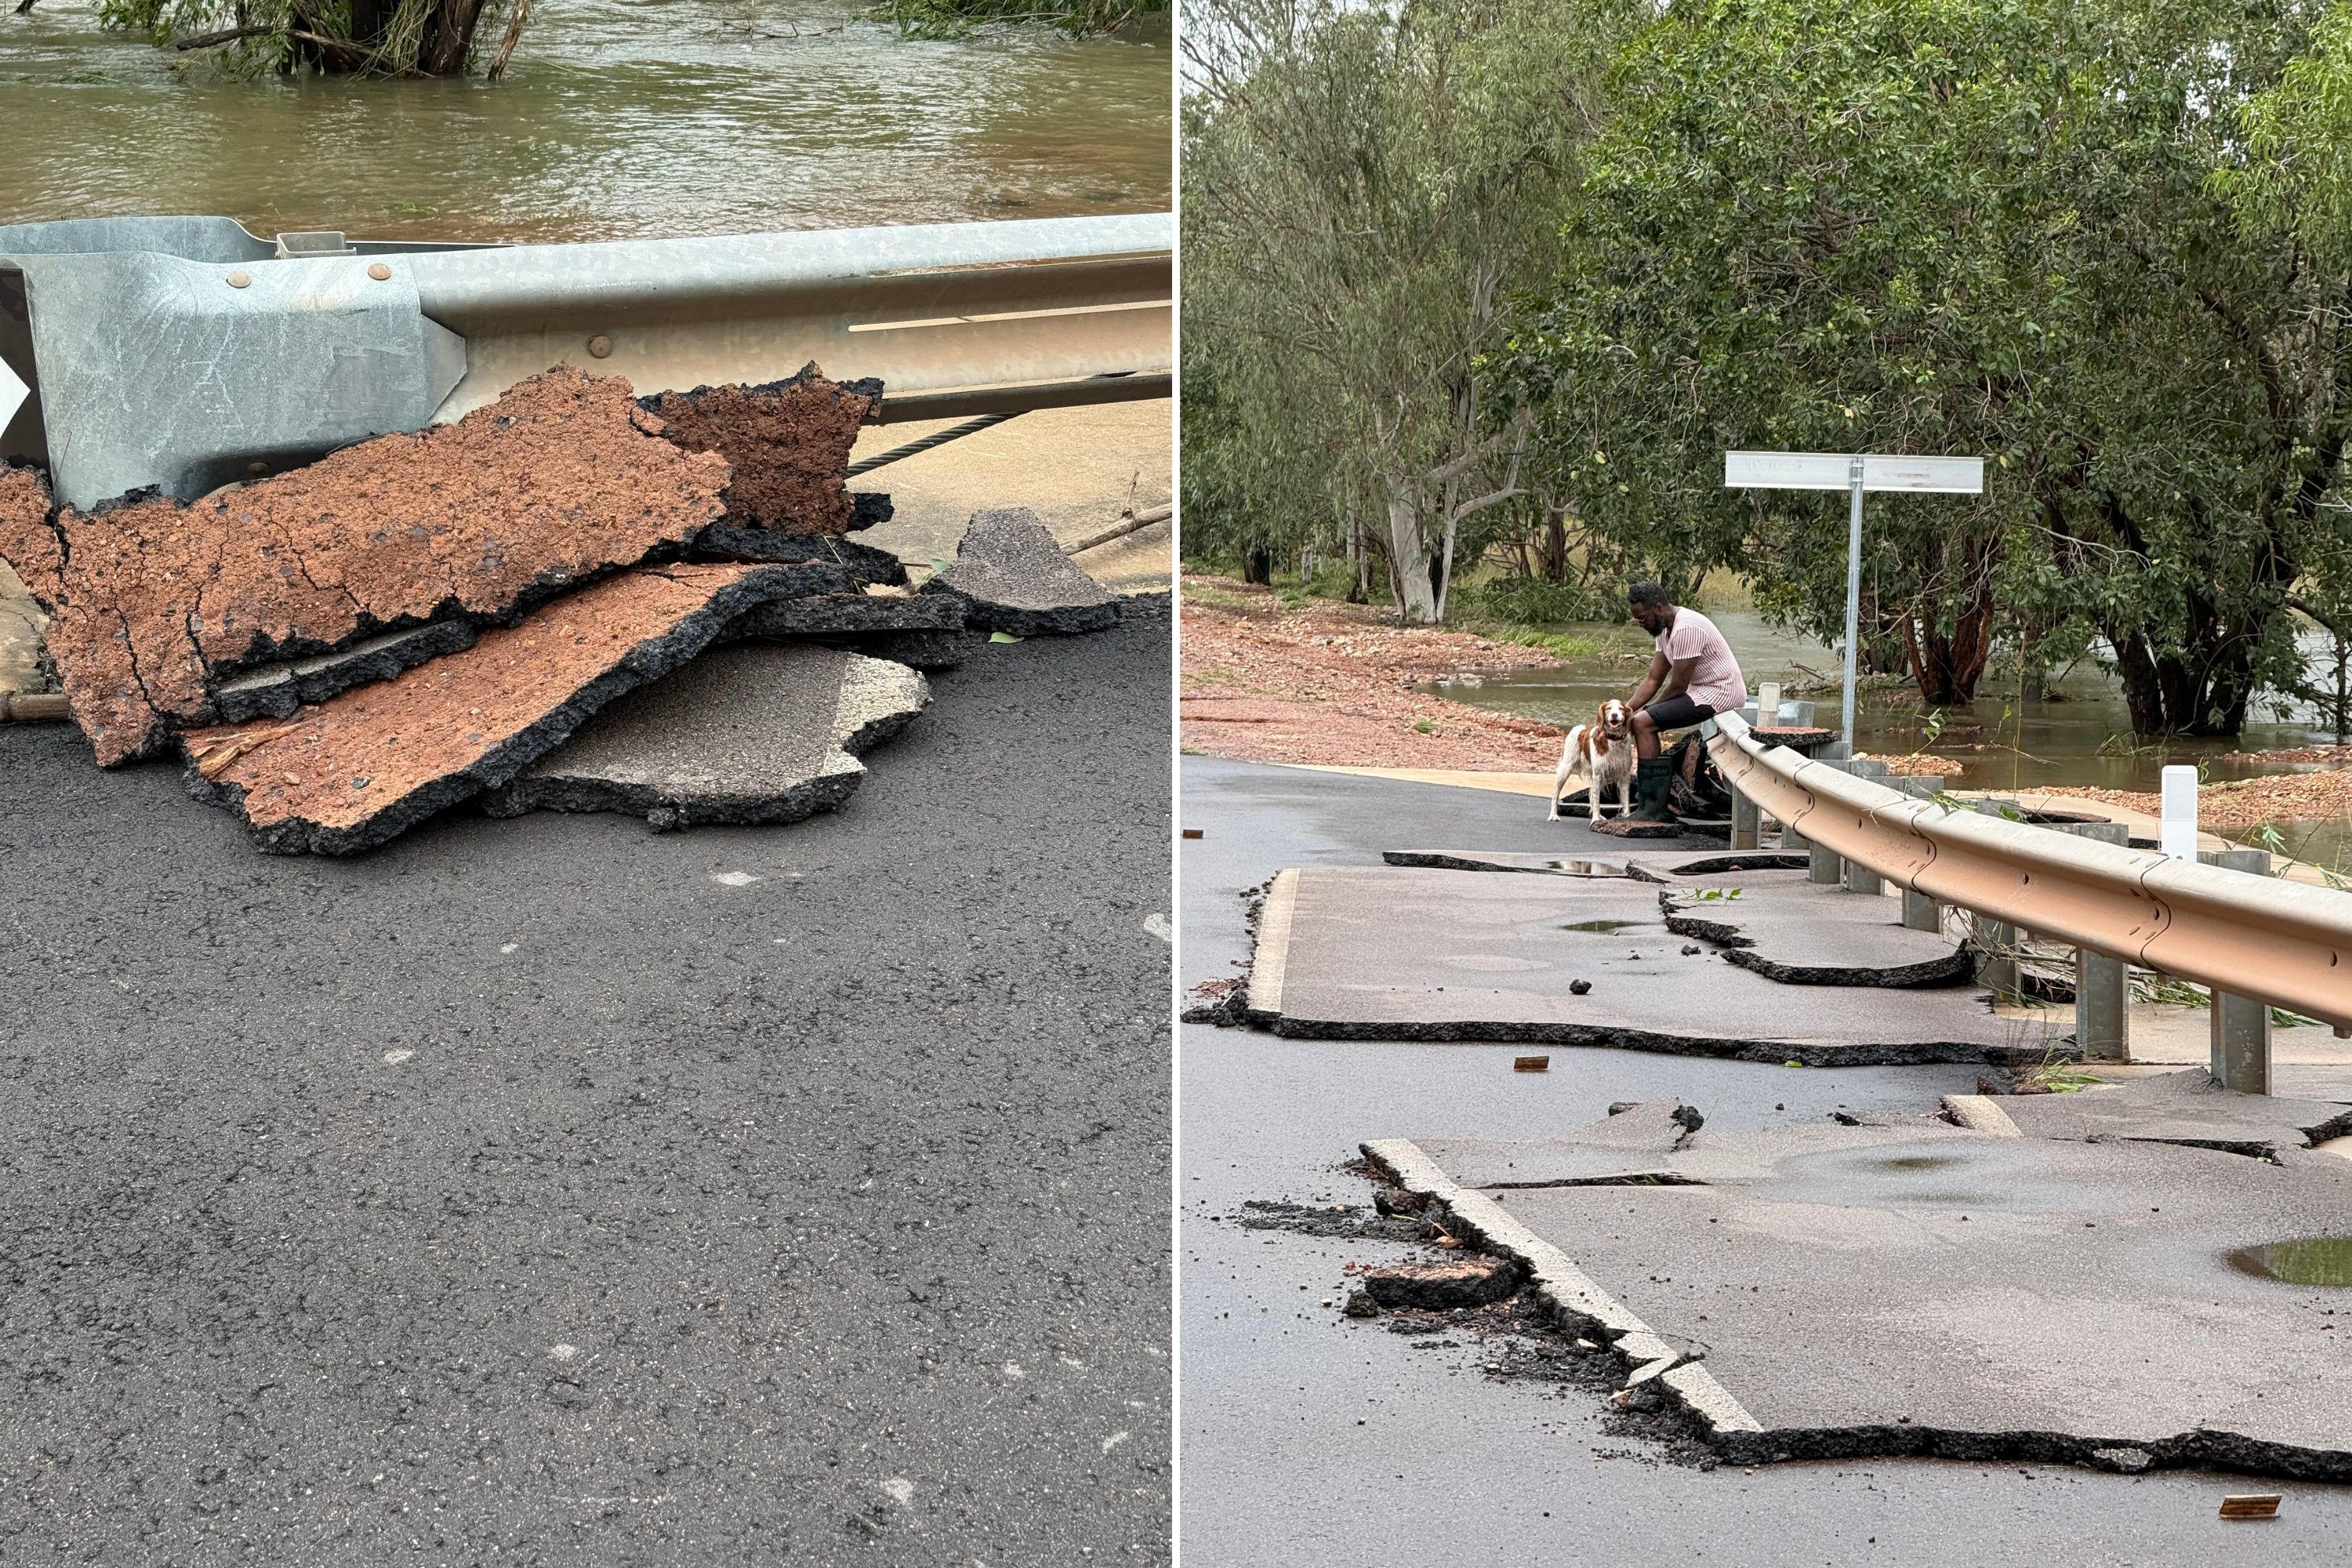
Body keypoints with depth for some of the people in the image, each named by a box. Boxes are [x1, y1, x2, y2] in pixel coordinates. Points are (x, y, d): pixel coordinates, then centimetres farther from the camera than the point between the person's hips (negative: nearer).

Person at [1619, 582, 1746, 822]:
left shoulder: (1686, 629, -22)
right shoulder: (1665, 628, 10)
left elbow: (1678, 686, -20)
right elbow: (1653, 680, 11)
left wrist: (1650, 708, -3)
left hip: (1720, 693, -11)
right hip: (1700, 690, 11)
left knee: (1643, 722, -18)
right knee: (1641, 720, 13)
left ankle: (1652, 809, -17)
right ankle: (1655, 806, 13)